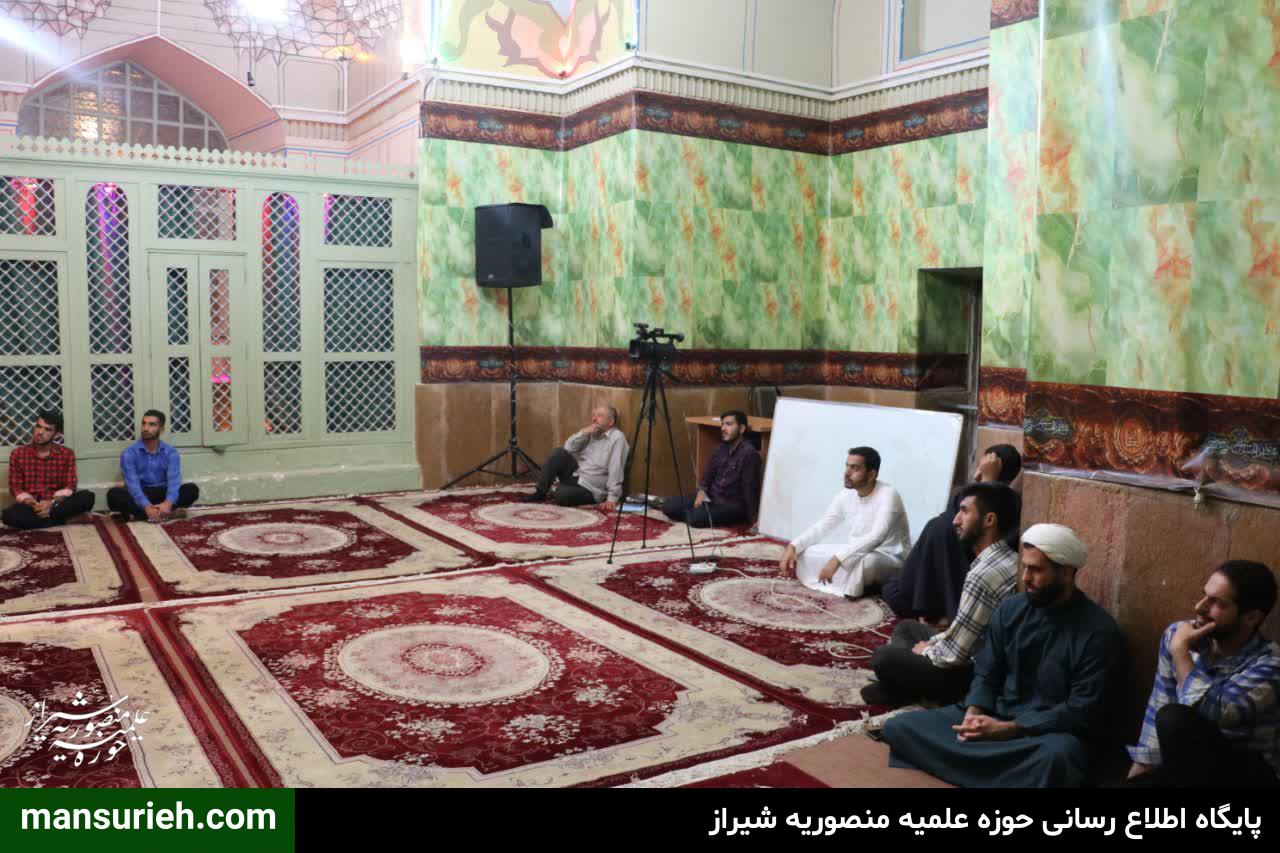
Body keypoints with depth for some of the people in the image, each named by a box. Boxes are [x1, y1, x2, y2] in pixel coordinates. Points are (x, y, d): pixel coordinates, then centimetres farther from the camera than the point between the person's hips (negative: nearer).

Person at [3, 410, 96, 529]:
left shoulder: (66, 454, 1)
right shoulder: (18, 454, 1)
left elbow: (70, 486, -3)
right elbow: (15, 488, -1)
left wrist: (52, 503, -23)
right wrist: (33, 504, -21)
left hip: (57, 504, 0)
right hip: (30, 506, 1)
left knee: (87, 496, -27)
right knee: (9, 515, -34)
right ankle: (67, 519, -26)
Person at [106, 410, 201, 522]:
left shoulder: (170, 452, -2)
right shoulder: (129, 453, -6)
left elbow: (174, 481, -17)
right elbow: (133, 484, -19)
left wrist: (168, 503, -39)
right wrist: (147, 507, -37)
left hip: (162, 494, 1)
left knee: (192, 489, -24)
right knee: (114, 494, -32)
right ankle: (168, 513, -35)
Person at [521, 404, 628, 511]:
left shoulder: (617, 438, -15)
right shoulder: (592, 433, 9)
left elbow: (616, 470, -23)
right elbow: (568, 448, 4)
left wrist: (612, 499, -30)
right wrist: (583, 432, -11)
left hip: (590, 489, -7)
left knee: (561, 494, -32)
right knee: (559, 452, -13)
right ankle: (540, 492, -6)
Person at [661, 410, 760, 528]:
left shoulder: (749, 453, -19)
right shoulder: (722, 447, 6)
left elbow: (750, 489, -21)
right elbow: (709, 472, 15)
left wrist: (753, 521, -22)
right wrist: (702, 490, -6)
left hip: (734, 506, -8)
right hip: (711, 497, 8)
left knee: (695, 518, -31)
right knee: (668, 506, -4)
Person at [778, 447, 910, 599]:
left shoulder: (888, 495, -23)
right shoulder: (845, 496, 0)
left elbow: (876, 537, -37)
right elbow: (820, 527, 5)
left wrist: (837, 559, -45)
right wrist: (792, 546, -13)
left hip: (890, 559, -6)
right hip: (858, 554, 7)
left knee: (864, 561, -41)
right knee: (804, 552, -7)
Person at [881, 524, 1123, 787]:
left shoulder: (1099, 631, -11)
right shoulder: (1010, 608, 4)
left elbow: (1082, 712, -15)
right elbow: (986, 675, 10)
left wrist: (1006, 730, -21)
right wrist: (974, 714, -13)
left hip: (1051, 732, -5)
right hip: (994, 717, 6)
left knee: (1055, 757, -43)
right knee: (899, 727, -14)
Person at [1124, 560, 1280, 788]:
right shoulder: (1177, 635, -4)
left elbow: (1211, 713, -33)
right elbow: (1157, 711, 3)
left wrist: (1180, 651, -22)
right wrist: (1140, 767, -2)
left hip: (1247, 772, -4)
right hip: (1190, 764, 4)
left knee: (1175, 719, -30)